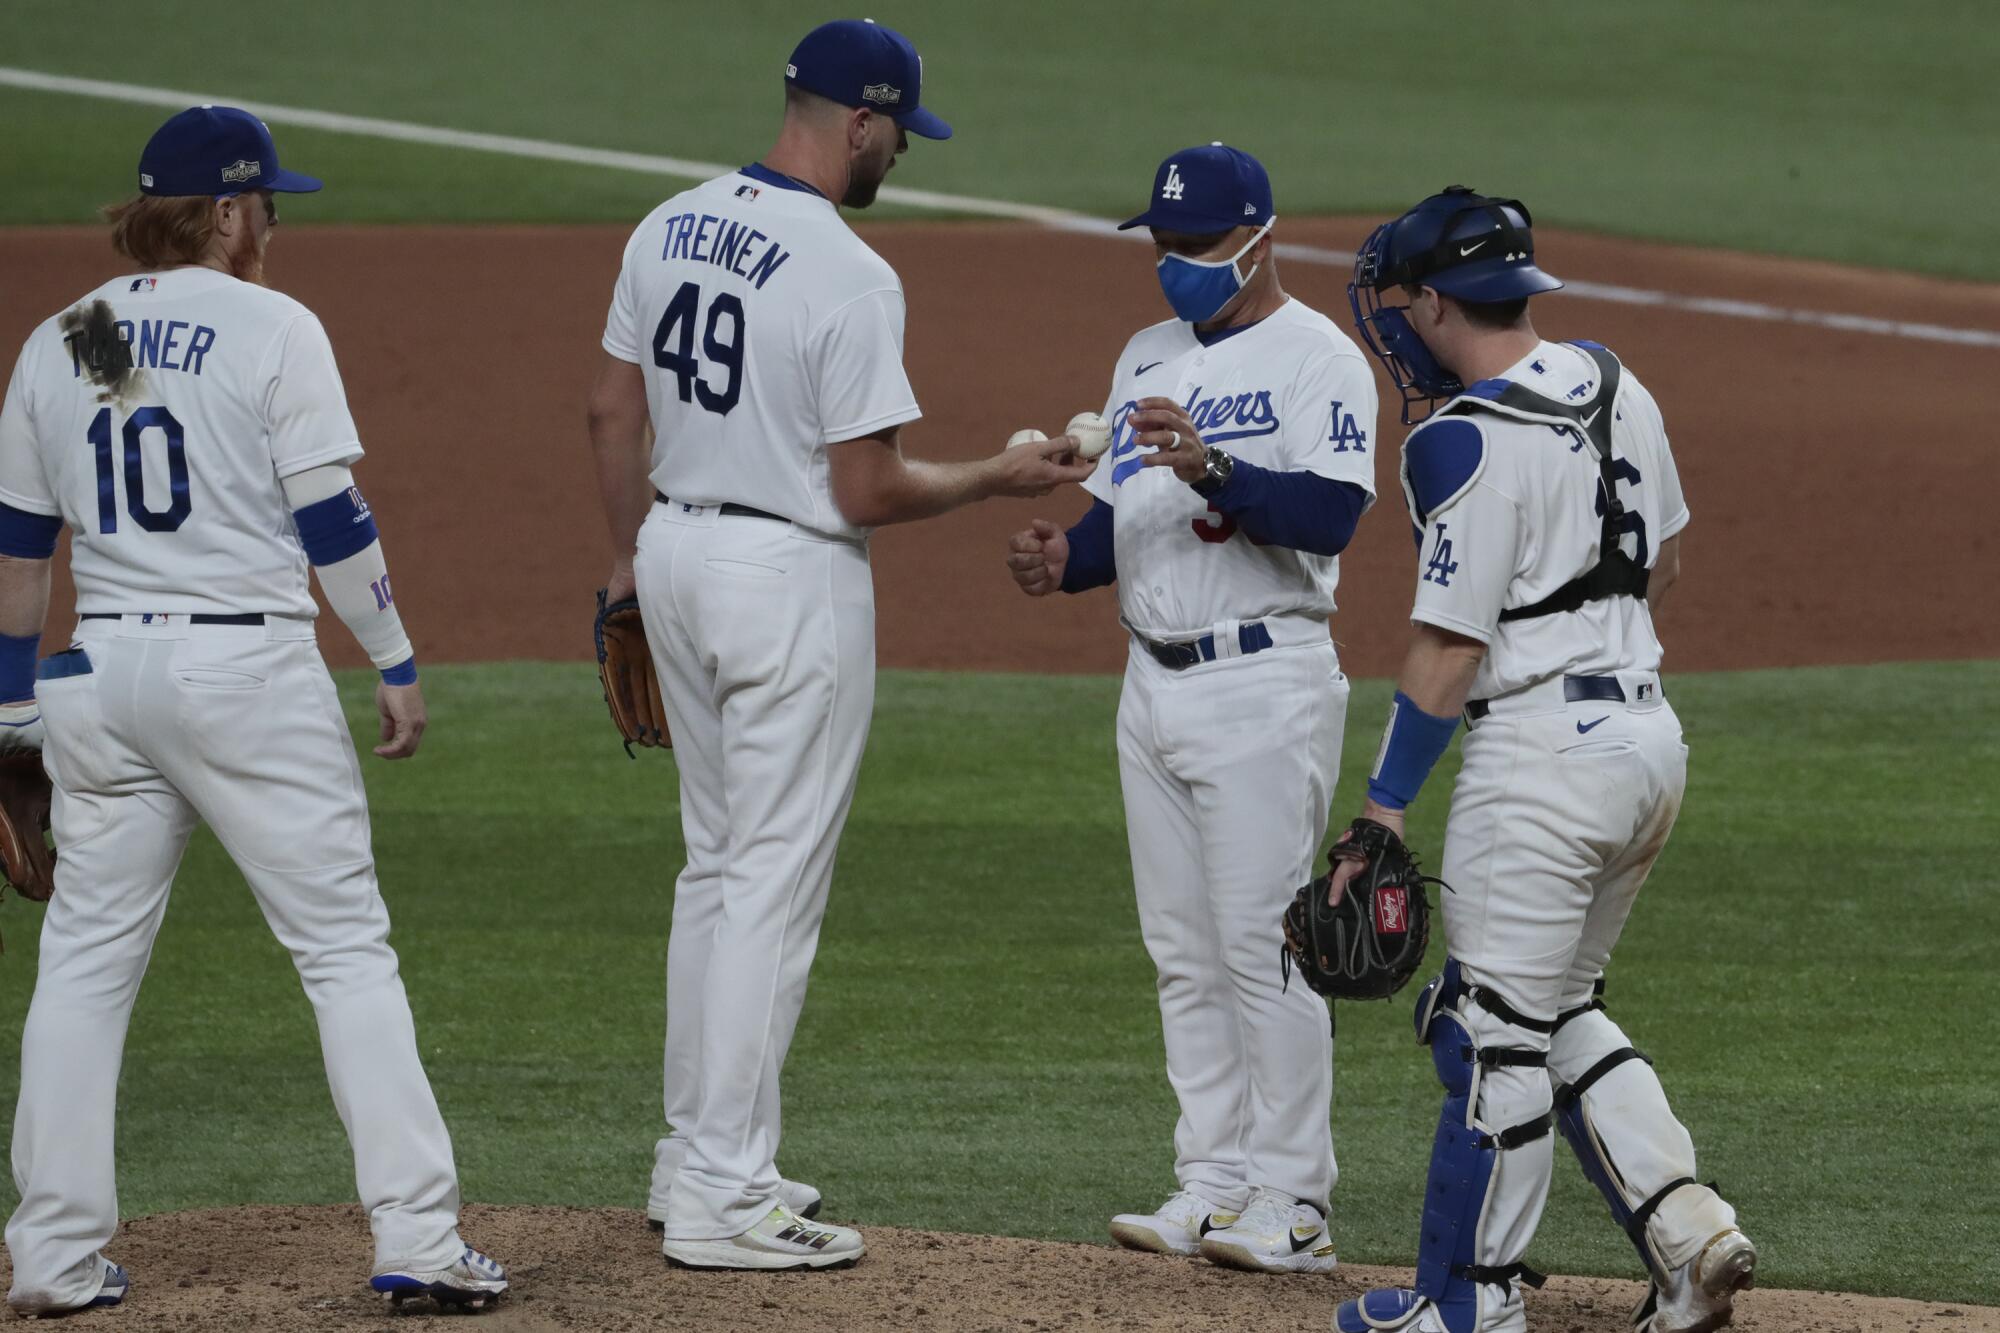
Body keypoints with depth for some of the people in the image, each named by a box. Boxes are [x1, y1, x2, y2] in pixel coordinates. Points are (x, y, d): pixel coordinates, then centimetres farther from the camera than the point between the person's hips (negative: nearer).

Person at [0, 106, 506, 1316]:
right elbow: (331, 521, -9)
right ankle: (417, 1239, -4)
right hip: (248, 671, -5)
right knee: (347, 948, 0)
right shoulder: (271, 329, -6)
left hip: (100, 673, 5)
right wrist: (399, 663, -1)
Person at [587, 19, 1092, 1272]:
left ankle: (698, 1158, 25)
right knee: (776, 883, -3)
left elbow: (613, 412, 11)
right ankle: (724, 1200, -3)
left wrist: (632, 558, 22)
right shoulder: (850, 276, -19)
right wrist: (999, 478, -3)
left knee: (719, 863, 19)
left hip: (678, 553, 8)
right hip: (793, 577, -8)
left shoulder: (669, 230, 3)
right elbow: (867, 492, -18)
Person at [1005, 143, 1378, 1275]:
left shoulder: (1316, 358, -8)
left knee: (1264, 945, -9)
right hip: (1155, 686, 8)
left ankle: (1292, 1204, -6)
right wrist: (1066, 558, -1)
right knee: (1186, 955, 9)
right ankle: (1213, 1186, 13)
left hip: (1264, 686, -8)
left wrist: (1211, 467, -34)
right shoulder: (1151, 357, 17)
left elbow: (1330, 515, -21)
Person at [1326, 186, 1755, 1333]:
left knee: (1495, 1028, 0)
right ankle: (1690, 1232, 9)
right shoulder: (1617, 387, 8)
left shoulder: (1469, 441, -16)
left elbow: (1450, 647, -17)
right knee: (1562, 1011, 19)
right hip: (1652, 734, 9)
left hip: (1543, 751, -9)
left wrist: (1384, 817, -14)